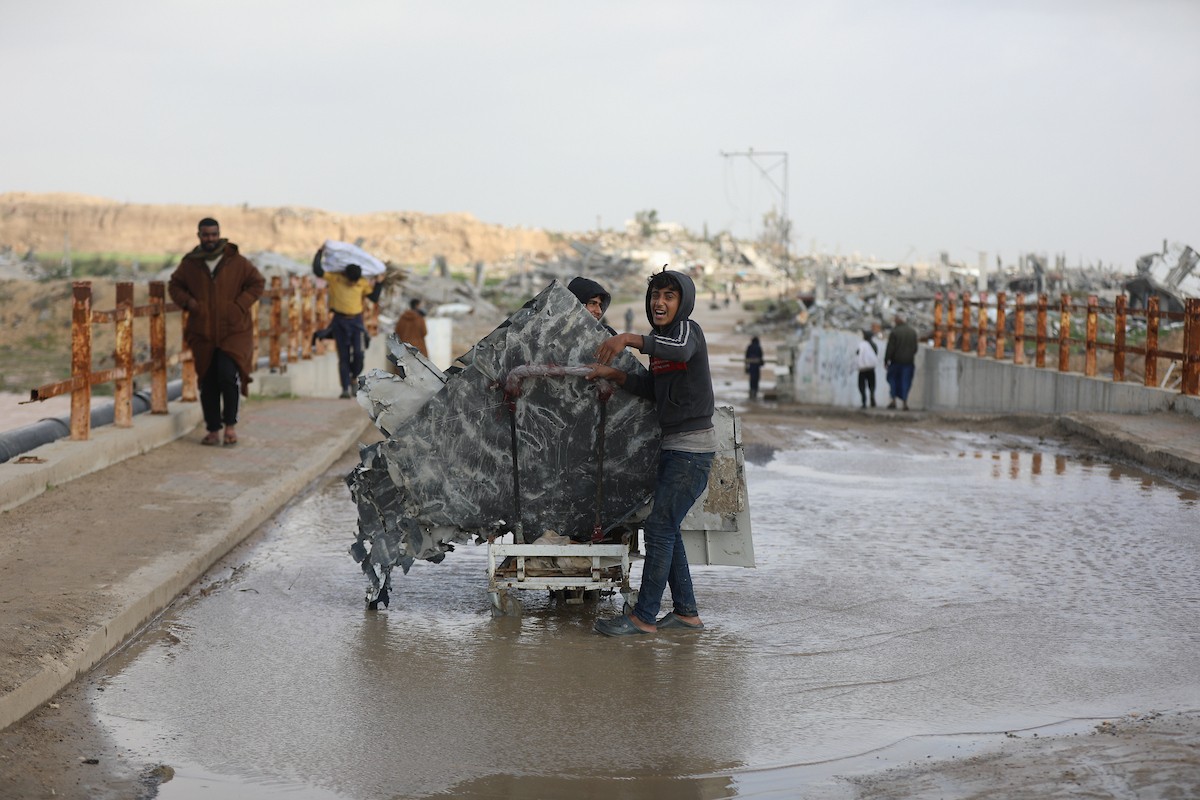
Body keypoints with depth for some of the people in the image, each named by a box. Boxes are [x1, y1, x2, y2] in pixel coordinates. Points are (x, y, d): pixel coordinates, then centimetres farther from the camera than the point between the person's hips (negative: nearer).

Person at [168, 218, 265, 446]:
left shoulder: (237, 262, -2)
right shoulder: (189, 264, 5)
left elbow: (257, 282, 6)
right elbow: (175, 285, 18)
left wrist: (240, 305, -7)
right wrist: (187, 301, -2)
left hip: (233, 331, -3)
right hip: (203, 333, 3)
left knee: (228, 374, -19)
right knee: (208, 383, 5)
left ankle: (230, 424, 0)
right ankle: (213, 431, 17)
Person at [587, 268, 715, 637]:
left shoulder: (688, 328, -12)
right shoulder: (661, 339, 16)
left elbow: (682, 350, -37)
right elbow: (653, 389, 23)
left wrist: (632, 339, -43)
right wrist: (615, 374, 10)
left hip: (692, 448, -10)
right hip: (671, 447, 10)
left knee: (660, 528, -10)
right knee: (666, 529, 12)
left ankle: (643, 616, -7)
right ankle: (686, 612, 19)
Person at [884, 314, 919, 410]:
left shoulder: (894, 332, -12)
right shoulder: (912, 331, 3)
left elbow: (890, 348, -12)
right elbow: (915, 348, 8)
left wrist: (886, 360, -5)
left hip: (896, 360, -3)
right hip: (909, 361, 3)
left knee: (892, 378, 14)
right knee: (906, 381, 7)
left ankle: (894, 400, 5)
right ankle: (904, 402, -1)